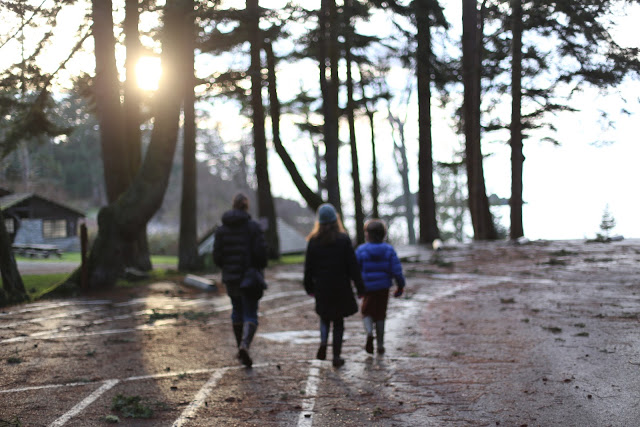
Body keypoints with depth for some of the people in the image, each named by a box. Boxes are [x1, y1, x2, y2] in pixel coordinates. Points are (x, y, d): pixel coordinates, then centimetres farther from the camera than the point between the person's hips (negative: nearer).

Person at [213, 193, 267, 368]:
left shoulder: (222, 229, 1)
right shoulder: (253, 227, -10)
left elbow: (217, 256, -1)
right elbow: (260, 252, -14)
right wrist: (260, 267, 6)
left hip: (230, 277, 4)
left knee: (237, 311, 20)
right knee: (250, 315, 0)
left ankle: (240, 347, 26)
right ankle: (245, 345, -24)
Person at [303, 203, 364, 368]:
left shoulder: (314, 241, -3)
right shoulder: (343, 240, -8)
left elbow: (308, 267, 3)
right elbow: (353, 266, -6)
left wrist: (309, 287, 14)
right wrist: (360, 287, -1)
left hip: (322, 288, 1)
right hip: (341, 288, -1)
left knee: (324, 317, 20)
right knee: (338, 321, 9)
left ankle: (323, 342, -5)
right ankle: (336, 356, 7)